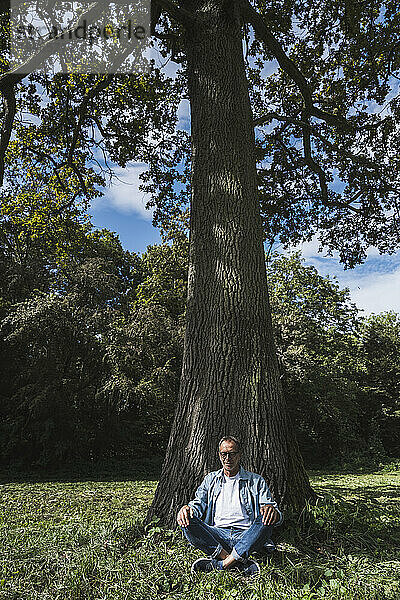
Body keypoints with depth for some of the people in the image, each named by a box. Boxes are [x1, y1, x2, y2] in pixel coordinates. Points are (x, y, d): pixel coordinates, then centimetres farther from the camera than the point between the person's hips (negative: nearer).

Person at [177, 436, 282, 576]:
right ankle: (240, 562, -28)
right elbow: (199, 504, 10)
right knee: (187, 522, -25)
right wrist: (187, 508, -15)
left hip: (246, 536, -1)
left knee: (266, 521, -31)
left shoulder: (256, 481, 12)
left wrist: (273, 510, -21)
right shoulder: (210, 479, 18)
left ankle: (220, 564, -30)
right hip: (217, 536, 1)